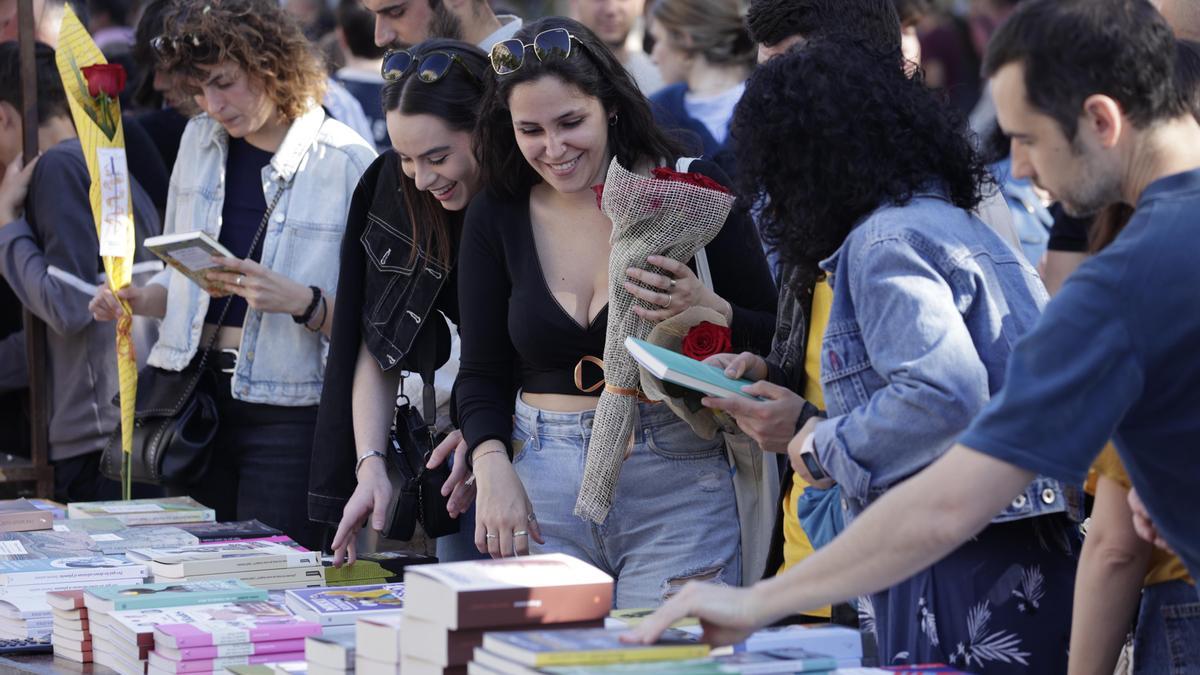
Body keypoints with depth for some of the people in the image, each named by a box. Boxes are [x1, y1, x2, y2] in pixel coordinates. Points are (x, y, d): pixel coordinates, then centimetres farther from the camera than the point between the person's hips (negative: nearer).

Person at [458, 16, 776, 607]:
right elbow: (481, 375, 8)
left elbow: (775, 341, 1)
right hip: (544, 493, 2)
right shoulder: (497, 216, 5)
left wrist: (707, 311, -19)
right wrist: (493, 470, -10)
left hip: (677, 488, -2)